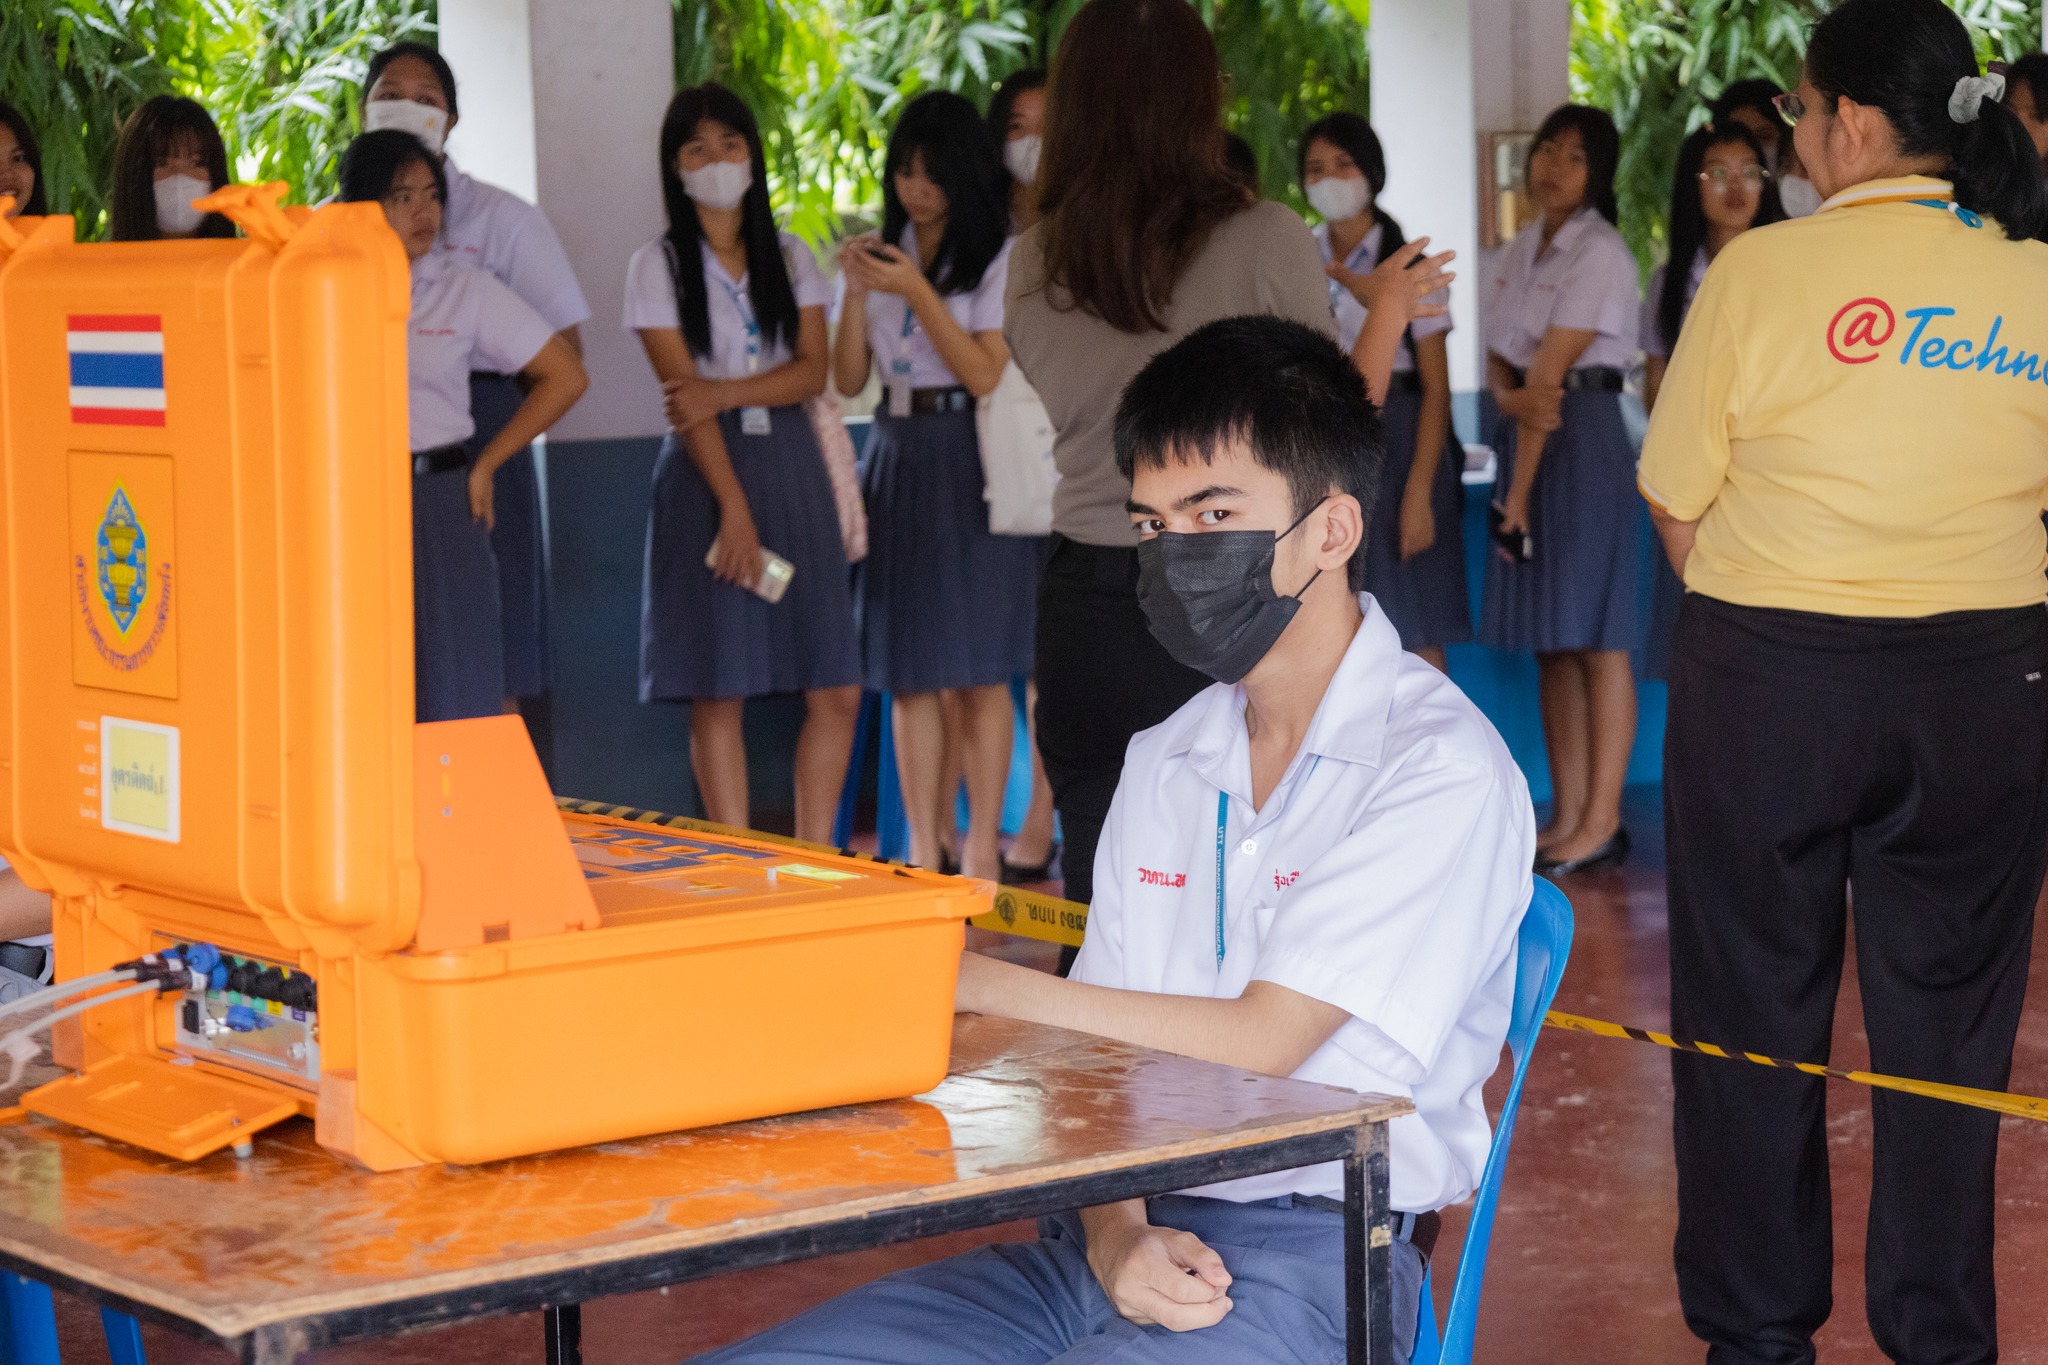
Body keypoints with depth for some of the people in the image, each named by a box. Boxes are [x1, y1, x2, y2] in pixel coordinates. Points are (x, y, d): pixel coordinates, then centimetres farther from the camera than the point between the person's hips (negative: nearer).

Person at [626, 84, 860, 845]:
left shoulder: (791, 259, 12)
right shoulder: (659, 267, 0)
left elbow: (813, 372, 2)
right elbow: (683, 392, -8)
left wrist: (725, 392, -15)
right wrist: (734, 506, -16)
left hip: (790, 467, 4)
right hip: (706, 471, -4)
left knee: (836, 690, -1)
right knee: (717, 692, -4)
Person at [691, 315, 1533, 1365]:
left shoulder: (1441, 768, -7)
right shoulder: (1165, 764, 16)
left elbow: (1254, 1040, -14)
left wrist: (967, 981, -12)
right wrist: (1114, 1236, -8)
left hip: (1311, 1264, -6)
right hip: (1133, 1237, 6)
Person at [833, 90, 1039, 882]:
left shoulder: (999, 255, -2)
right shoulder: (886, 252, 12)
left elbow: (986, 375, -10)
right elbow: (849, 379, 9)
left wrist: (918, 292, -15)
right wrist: (856, 291, -4)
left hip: (971, 460, -5)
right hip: (899, 456, 5)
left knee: (979, 669, -5)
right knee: (909, 672, 3)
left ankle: (982, 848, 1)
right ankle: (922, 852, 7)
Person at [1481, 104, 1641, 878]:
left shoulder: (1600, 254, -10)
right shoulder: (1521, 252, 16)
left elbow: (1550, 370, -13)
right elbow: (1500, 362, 11)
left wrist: (1519, 491, -15)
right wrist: (1511, 396, -14)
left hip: (1584, 436, -8)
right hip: (1526, 436, 8)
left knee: (1596, 639, -7)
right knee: (1551, 644, 8)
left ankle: (1601, 821, -5)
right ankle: (1566, 815, 11)